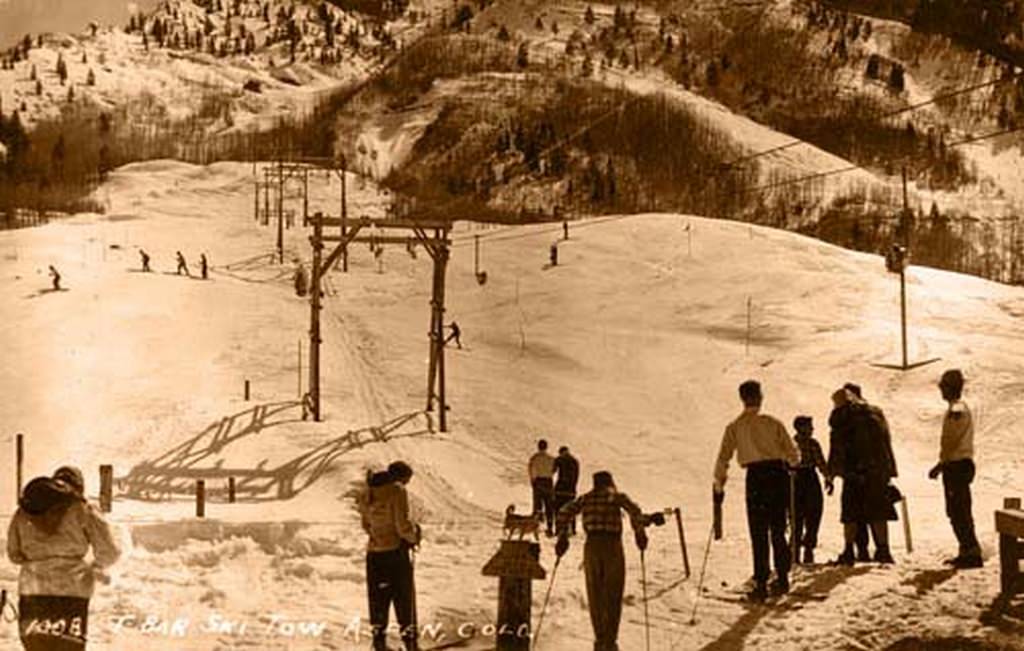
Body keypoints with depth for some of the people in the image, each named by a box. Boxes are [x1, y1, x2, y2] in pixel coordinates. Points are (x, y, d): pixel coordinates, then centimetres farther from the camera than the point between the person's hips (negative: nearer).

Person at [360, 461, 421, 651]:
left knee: (379, 598, 13)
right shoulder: (397, 490, -13)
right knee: (404, 598, 4)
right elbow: (402, 525, -15)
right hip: (395, 550, -6)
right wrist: (414, 536, 2)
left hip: (374, 552, 6)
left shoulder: (370, 492, 8)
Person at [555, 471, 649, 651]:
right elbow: (634, 511, -13)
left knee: (595, 596, 13)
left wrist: (562, 537, 7)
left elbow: (565, 512, 3)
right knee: (613, 596, 4)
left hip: (591, 547, 3)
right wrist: (640, 533, -5)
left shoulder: (586, 498, 14)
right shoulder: (617, 497, 4)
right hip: (612, 546, -3)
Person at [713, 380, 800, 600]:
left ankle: (761, 584, -6)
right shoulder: (772, 422, 4)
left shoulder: (735, 427, 2)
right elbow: (792, 453, 6)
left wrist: (718, 486, 7)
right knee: (778, 531, 15)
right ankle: (782, 577, 16)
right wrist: (793, 462, 29)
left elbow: (723, 457, -2)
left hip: (756, 476, -1)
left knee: (759, 534, 0)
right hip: (777, 473, 2)